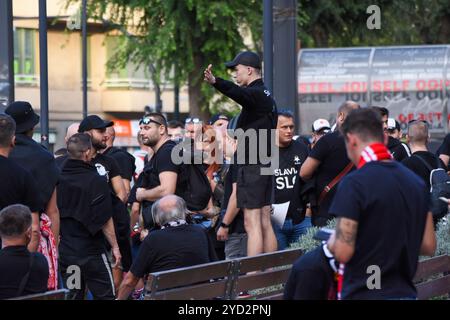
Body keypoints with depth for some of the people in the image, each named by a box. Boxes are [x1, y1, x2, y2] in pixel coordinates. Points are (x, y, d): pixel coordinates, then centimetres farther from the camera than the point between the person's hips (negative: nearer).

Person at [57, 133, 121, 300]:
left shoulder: (57, 178, 0)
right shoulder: (96, 181, -14)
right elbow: (105, 220, -14)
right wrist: (115, 246, -4)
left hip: (64, 251, 5)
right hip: (91, 252, -5)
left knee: (72, 294, 10)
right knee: (105, 294, 4)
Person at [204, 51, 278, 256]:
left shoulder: (255, 93, -14)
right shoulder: (266, 95, 17)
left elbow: (237, 93, -37)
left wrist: (216, 82, -54)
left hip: (252, 166, -10)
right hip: (265, 164, 10)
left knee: (252, 223, -11)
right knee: (265, 222, 11)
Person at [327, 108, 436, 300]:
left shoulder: (354, 184, -14)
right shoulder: (417, 182, 7)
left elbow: (343, 252, -17)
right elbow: (428, 246, 8)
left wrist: (331, 242, 5)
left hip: (363, 294, -6)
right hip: (405, 293, 6)